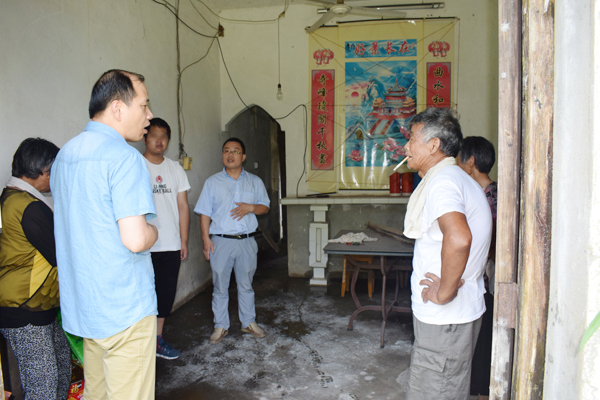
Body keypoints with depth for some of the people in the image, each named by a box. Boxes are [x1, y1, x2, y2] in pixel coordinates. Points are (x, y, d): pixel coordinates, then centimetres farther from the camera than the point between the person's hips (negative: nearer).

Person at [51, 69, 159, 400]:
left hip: (81, 304, 9)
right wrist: (153, 231, -5)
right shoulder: (124, 157, -18)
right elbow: (135, 240, -26)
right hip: (125, 309, -9)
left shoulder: (64, 154, 11)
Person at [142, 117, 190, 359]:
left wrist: (184, 241, 8)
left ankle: (157, 340, 27)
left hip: (171, 245, 5)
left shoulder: (175, 169, 10)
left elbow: (183, 206, 11)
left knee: (166, 294, 12)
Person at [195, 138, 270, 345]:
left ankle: (249, 322, 28)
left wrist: (250, 207, -12)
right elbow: (205, 213, 1)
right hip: (221, 241, -1)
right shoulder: (212, 182, 3)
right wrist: (206, 239, -7)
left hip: (247, 242, 1)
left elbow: (265, 207, 9)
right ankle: (221, 326, 22)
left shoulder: (255, 182, 7)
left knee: (246, 285, 13)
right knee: (220, 287, 7)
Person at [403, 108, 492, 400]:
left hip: (445, 318, -10)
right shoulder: (457, 178, 13)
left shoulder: (441, 181, -21)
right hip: (463, 310, 10)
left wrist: (444, 293, -26)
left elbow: (458, 239, -39)